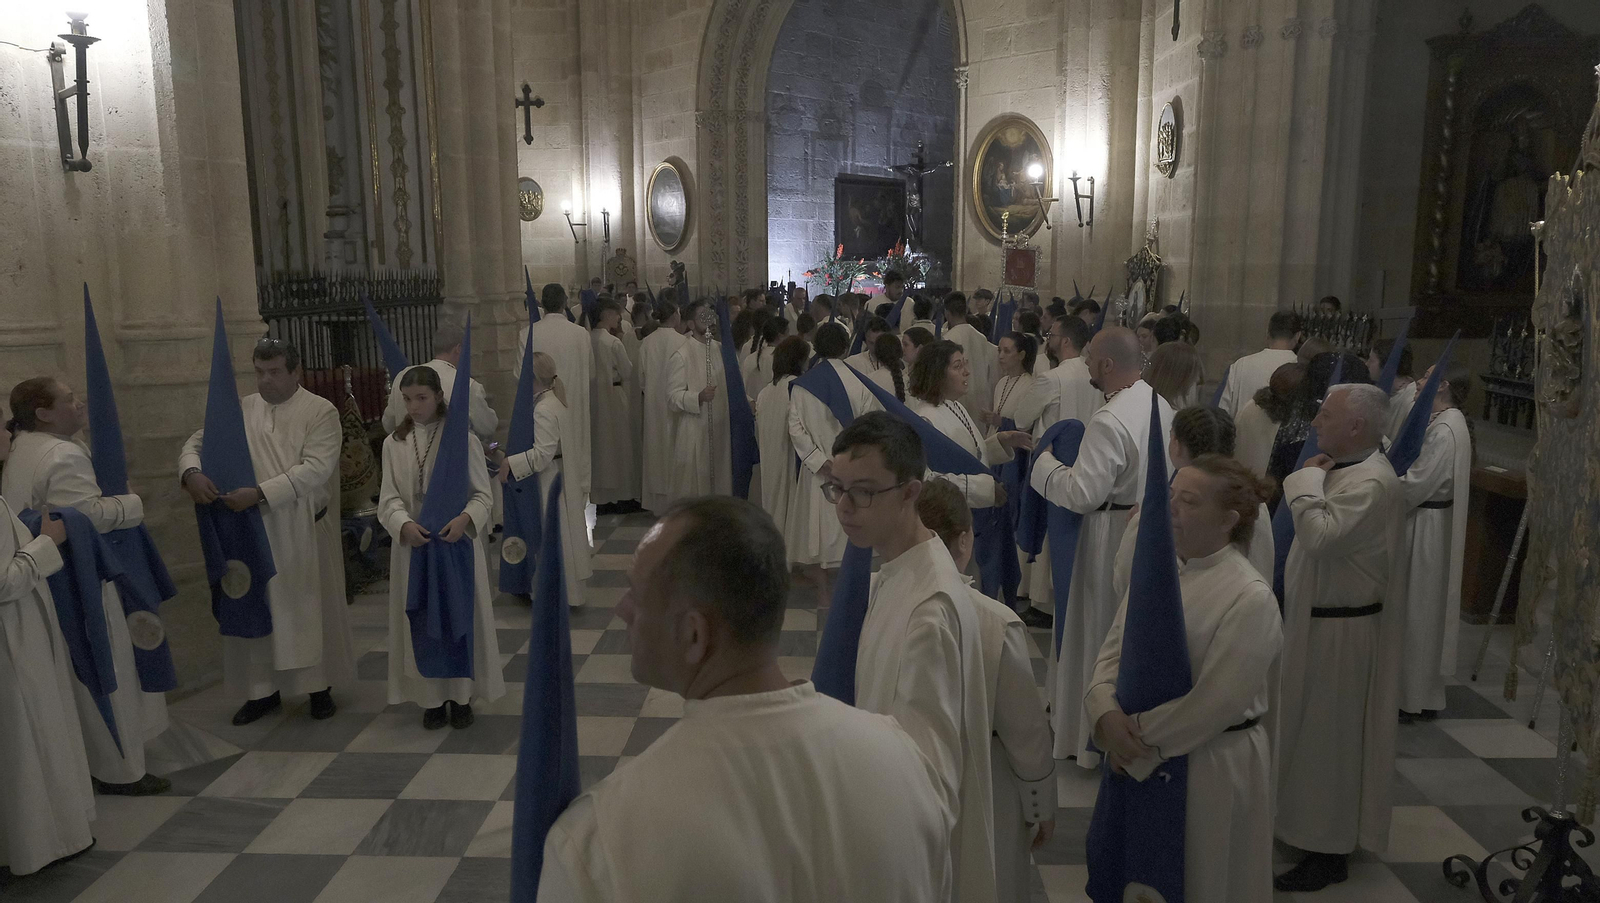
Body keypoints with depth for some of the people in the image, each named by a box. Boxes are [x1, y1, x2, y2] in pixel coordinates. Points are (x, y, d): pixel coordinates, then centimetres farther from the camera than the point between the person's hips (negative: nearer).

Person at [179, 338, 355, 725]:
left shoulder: (321, 411, -6)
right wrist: (191, 472, -15)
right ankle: (264, 689, 23)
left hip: (305, 531, -3)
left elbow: (315, 469, -17)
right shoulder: (241, 410, 7)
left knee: (311, 607, 7)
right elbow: (197, 441, 8)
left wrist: (260, 493, -24)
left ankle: (320, 687, 21)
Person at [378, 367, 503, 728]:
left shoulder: (463, 439, -4)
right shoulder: (394, 443, 3)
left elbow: (483, 495, -4)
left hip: (457, 541, -2)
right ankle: (433, 697, 20)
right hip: (413, 544, 2)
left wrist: (465, 519, -24)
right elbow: (389, 498, 0)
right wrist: (404, 524, -21)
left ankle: (462, 696, 19)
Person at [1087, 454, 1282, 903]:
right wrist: (1106, 713, -16)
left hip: (1213, 766, -6)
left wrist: (1138, 746, -15)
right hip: (1138, 757, 6)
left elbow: (1212, 703, -21)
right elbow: (1112, 650, 2)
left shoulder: (1250, 598, -20)